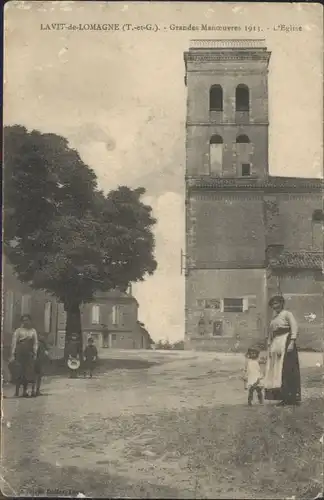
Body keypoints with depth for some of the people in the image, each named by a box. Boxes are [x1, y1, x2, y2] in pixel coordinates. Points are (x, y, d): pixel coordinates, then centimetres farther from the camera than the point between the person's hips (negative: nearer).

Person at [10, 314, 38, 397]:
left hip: (29, 354, 2)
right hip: (19, 354, -2)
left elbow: (35, 343, 11)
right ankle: (17, 391, 1)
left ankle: (25, 391, 12)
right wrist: (12, 355, -5)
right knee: (19, 372, -5)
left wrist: (35, 354, 2)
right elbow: (14, 343, 1)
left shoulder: (33, 331, 12)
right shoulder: (18, 331, 4)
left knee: (28, 372, 2)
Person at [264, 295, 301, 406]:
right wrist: (269, 346, 13)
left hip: (285, 341, -8)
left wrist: (292, 342, -21)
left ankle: (291, 397, -10)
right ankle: (284, 397, 8)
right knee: (275, 370, 4)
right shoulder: (274, 318, 21)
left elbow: (294, 327, -12)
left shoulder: (287, 314, -1)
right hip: (275, 343, 8)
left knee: (286, 369, -12)